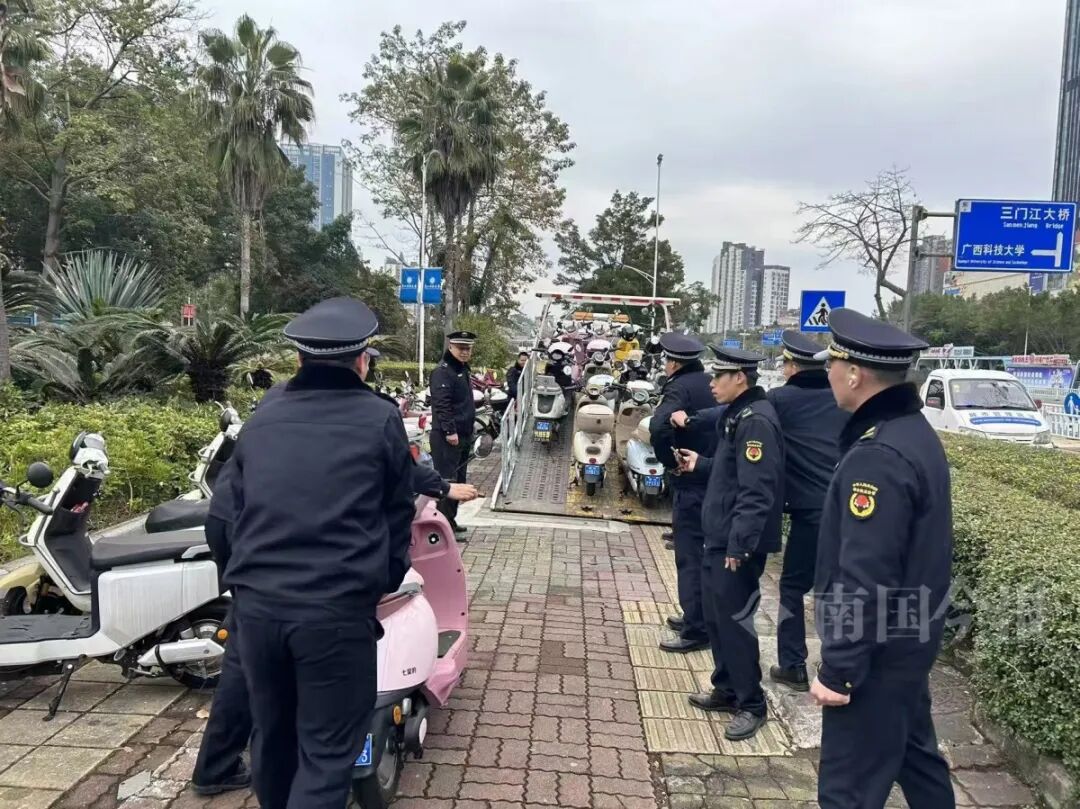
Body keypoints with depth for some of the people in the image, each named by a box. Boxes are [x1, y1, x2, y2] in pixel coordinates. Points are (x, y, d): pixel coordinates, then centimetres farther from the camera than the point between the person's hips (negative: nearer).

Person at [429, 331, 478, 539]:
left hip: (463, 435, 10)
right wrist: (450, 431, -25)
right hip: (447, 437, -10)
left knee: (459, 479, 14)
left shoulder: (463, 369, 18)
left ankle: (450, 520, 24)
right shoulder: (442, 372, -13)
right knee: (447, 480, -8)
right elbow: (441, 405, -22)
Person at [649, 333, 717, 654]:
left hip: (691, 480, -8)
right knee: (705, 550, 18)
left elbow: (658, 427, -32)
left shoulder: (680, 387, -15)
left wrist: (670, 462, -19)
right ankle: (699, 615, 30)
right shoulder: (712, 384, 9)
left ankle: (696, 629, 2)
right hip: (717, 477, 9)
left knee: (689, 554, -2)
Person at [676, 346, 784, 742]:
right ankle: (727, 689, 32)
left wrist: (739, 545, -26)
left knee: (734, 620, 0)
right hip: (719, 537, 10)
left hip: (736, 544, -10)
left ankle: (751, 705, 15)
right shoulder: (738, 414, 13)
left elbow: (757, 490, -25)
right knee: (715, 616, 18)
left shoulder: (756, 420, -19)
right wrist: (700, 464, 17)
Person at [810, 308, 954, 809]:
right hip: (908, 638, 10)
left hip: (875, 652, -9)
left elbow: (864, 579, -28)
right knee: (913, 752, 26)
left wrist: (839, 669, -20)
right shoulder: (915, 432, 5)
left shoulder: (877, 455, -27)